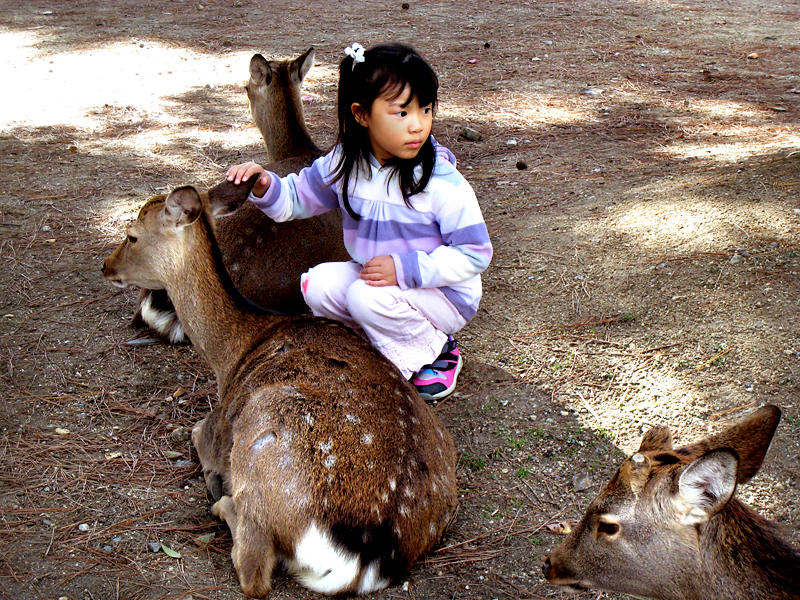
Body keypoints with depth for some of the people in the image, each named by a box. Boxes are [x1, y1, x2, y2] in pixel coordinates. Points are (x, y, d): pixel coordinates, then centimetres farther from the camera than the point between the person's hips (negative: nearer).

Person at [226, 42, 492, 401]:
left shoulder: (442, 183, -23)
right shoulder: (344, 165, -8)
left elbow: (474, 254, -19)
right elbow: (296, 199, 6)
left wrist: (405, 269, -29)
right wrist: (265, 186, -18)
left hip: (445, 295, -6)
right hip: (375, 278, 6)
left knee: (368, 296, -29)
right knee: (317, 284, -13)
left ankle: (435, 353, -3)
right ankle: (392, 341, 2)